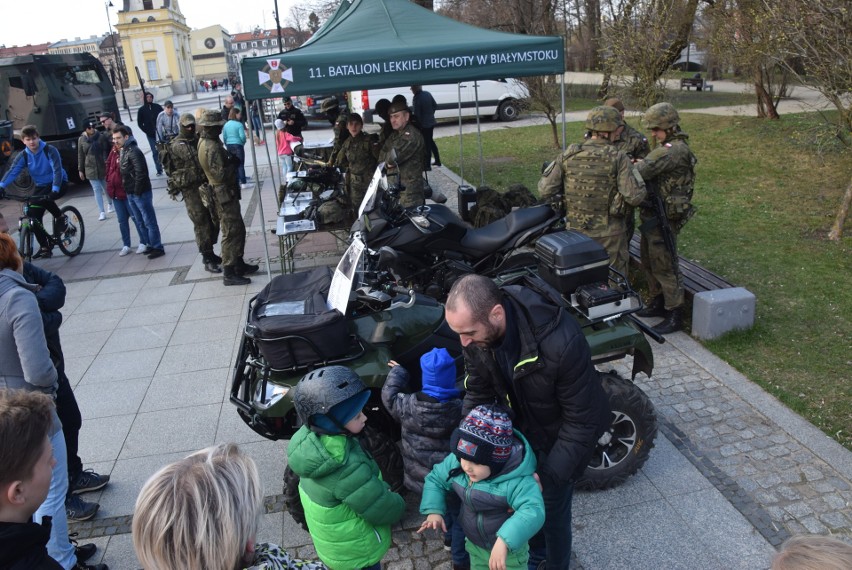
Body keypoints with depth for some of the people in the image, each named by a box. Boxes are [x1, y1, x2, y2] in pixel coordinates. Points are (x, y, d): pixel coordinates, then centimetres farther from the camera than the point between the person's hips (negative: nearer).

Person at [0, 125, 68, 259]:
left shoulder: (50, 150, -18)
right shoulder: (23, 155, -5)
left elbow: (57, 171, -28)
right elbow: (12, 171, -18)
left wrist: (54, 190, -42)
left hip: (58, 184, -5)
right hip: (40, 186, 5)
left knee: (44, 199, -37)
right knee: (34, 217, -5)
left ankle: (60, 217, -9)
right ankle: (45, 247, 7)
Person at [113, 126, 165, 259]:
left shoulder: (134, 151, -16)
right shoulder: (123, 151, 13)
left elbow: (141, 172, -23)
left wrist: (137, 191, -18)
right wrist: (129, 191, 12)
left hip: (141, 193, -9)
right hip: (130, 193, 9)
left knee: (149, 222, -2)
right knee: (141, 222, 15)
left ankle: (158, 248, 4)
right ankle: (151, 245, 25)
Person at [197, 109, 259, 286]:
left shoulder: (206, 141, 9)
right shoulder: (211, 147, -23)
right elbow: (221, 174, -27)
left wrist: (229, 158, 1)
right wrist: (234, 163, -13)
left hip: (225, 192, 11)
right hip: (224, 194, -11)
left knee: (239, 229, 19)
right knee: (231, 233, -6)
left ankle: (239, 264, 30)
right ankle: (229, 274, -1)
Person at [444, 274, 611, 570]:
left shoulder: (562, 343, -42)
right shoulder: (477, 332, -25)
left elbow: (583, 421, -28)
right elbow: (478, 395, -9)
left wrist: (549, 475, -27)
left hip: (563, 434, -5)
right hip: (525, 424, 5)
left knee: (552, 506, 10)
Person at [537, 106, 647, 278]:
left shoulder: (568, 155, -6)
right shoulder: (619, 159, -14)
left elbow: (545, 191, -7)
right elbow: (635, 197, -18)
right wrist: (633, 170, 1)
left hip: (575, 231, 3)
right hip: (609, 234, -3)